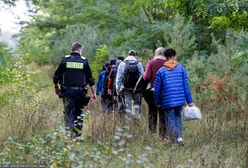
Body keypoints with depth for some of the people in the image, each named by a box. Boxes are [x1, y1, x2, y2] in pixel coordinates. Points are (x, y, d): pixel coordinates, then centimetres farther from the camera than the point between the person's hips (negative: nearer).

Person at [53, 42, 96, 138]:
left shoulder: (65, 60, 1)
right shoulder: (84, 61, 1)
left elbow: (56, 76, 3)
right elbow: (90, 79, 2)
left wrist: (56, 87, 19)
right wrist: (93, 92, 9)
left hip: (67, 91, 0)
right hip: (80, 91, 0)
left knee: (68, 112, -1)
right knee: (79, 112, 13)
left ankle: (70, 130, -21)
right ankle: (77, 133, 10)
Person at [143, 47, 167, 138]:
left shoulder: (150, 63, -4)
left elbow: (146, 77, -12)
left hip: (153, 91, 0)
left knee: (152, 114, 11)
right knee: (163, 115, 8)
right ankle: (163, 135, 6)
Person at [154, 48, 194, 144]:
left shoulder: (161, 71, 0)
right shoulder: (181, 68, 3)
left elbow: (157, 89, 3)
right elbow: (186, 86, 2)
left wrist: (157, 102, 14)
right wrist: (189, 101, 6)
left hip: (167, 102, -2)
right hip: (180, 100, 2)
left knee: (170, 122, 4)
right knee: (177, 118, 19)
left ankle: (175, 142, -4)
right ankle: (179, 137, 2)